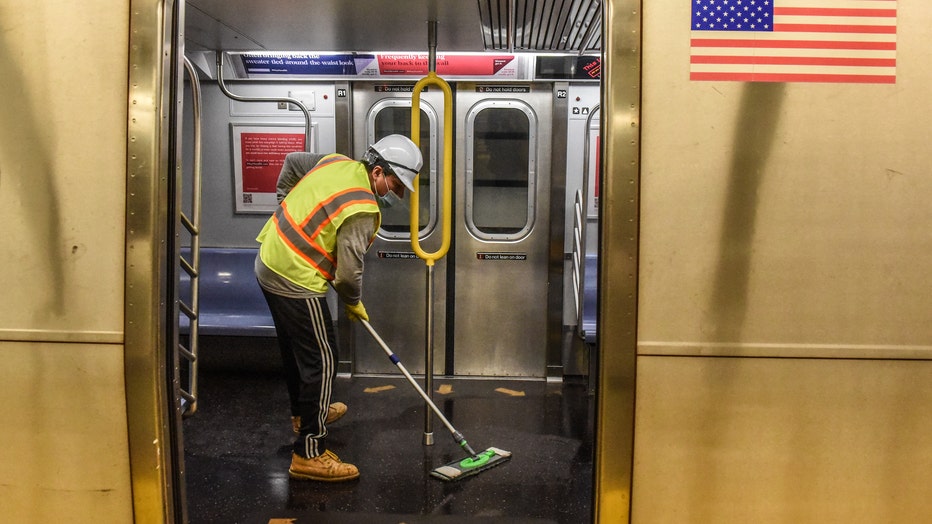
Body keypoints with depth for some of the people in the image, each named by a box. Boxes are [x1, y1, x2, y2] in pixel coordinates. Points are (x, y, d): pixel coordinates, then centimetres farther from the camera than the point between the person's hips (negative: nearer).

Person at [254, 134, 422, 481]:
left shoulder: (337, 163, 2)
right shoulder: (361, 210, -23)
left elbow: (293, 161, 19)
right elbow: (348, 272, -19)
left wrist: (289, 201, 27)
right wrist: (354, 304, 0)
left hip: (269, 262, 10)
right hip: (296, 283, -10)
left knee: (295, 347, 26)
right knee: (321, 361, -3)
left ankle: (304, 412, 47)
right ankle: (309, 455, 2)